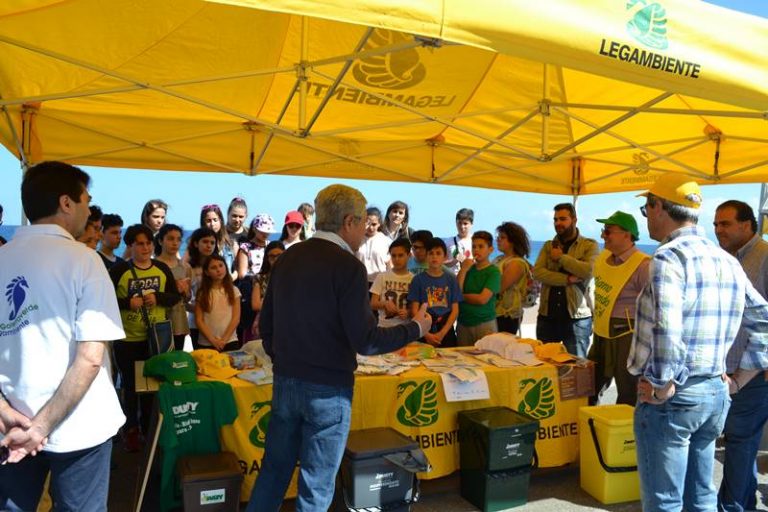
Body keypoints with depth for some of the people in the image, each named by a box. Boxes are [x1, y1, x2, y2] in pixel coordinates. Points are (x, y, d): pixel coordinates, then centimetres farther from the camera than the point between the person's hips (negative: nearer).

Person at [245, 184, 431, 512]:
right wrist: (414, 329, -4)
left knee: (274, 470, 20)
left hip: (285, 383, 6)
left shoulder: (287, 259, 4)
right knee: (316, 486, 9)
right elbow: (365, 341, -18)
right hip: (327, 389, -6)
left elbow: (266, 324, 10)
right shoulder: (348, 266, -17)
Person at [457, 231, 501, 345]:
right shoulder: (468, 268, 8)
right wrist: (463, 270, -9)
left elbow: (482, 299, -15)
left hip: (485, 324, -4)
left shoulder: (494, 271, -6)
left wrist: (461, 296, -2)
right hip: (463, 323, 4)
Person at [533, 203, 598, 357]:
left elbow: (589, 271, -18)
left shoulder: (589, 245, 2)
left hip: (577, 317, -3)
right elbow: (537, 272, -6)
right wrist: (568, 279, -16)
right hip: (547, 316, 3)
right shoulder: (548, 246, 11)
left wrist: (561, 257, -8)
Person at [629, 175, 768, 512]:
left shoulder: (669, 256, -15)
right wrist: (738, 379, 16)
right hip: (717, 394, 8)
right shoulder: (728, 261, 10)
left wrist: (661, 387, -17)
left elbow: (665, 329, -28)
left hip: (673, 396, -8)